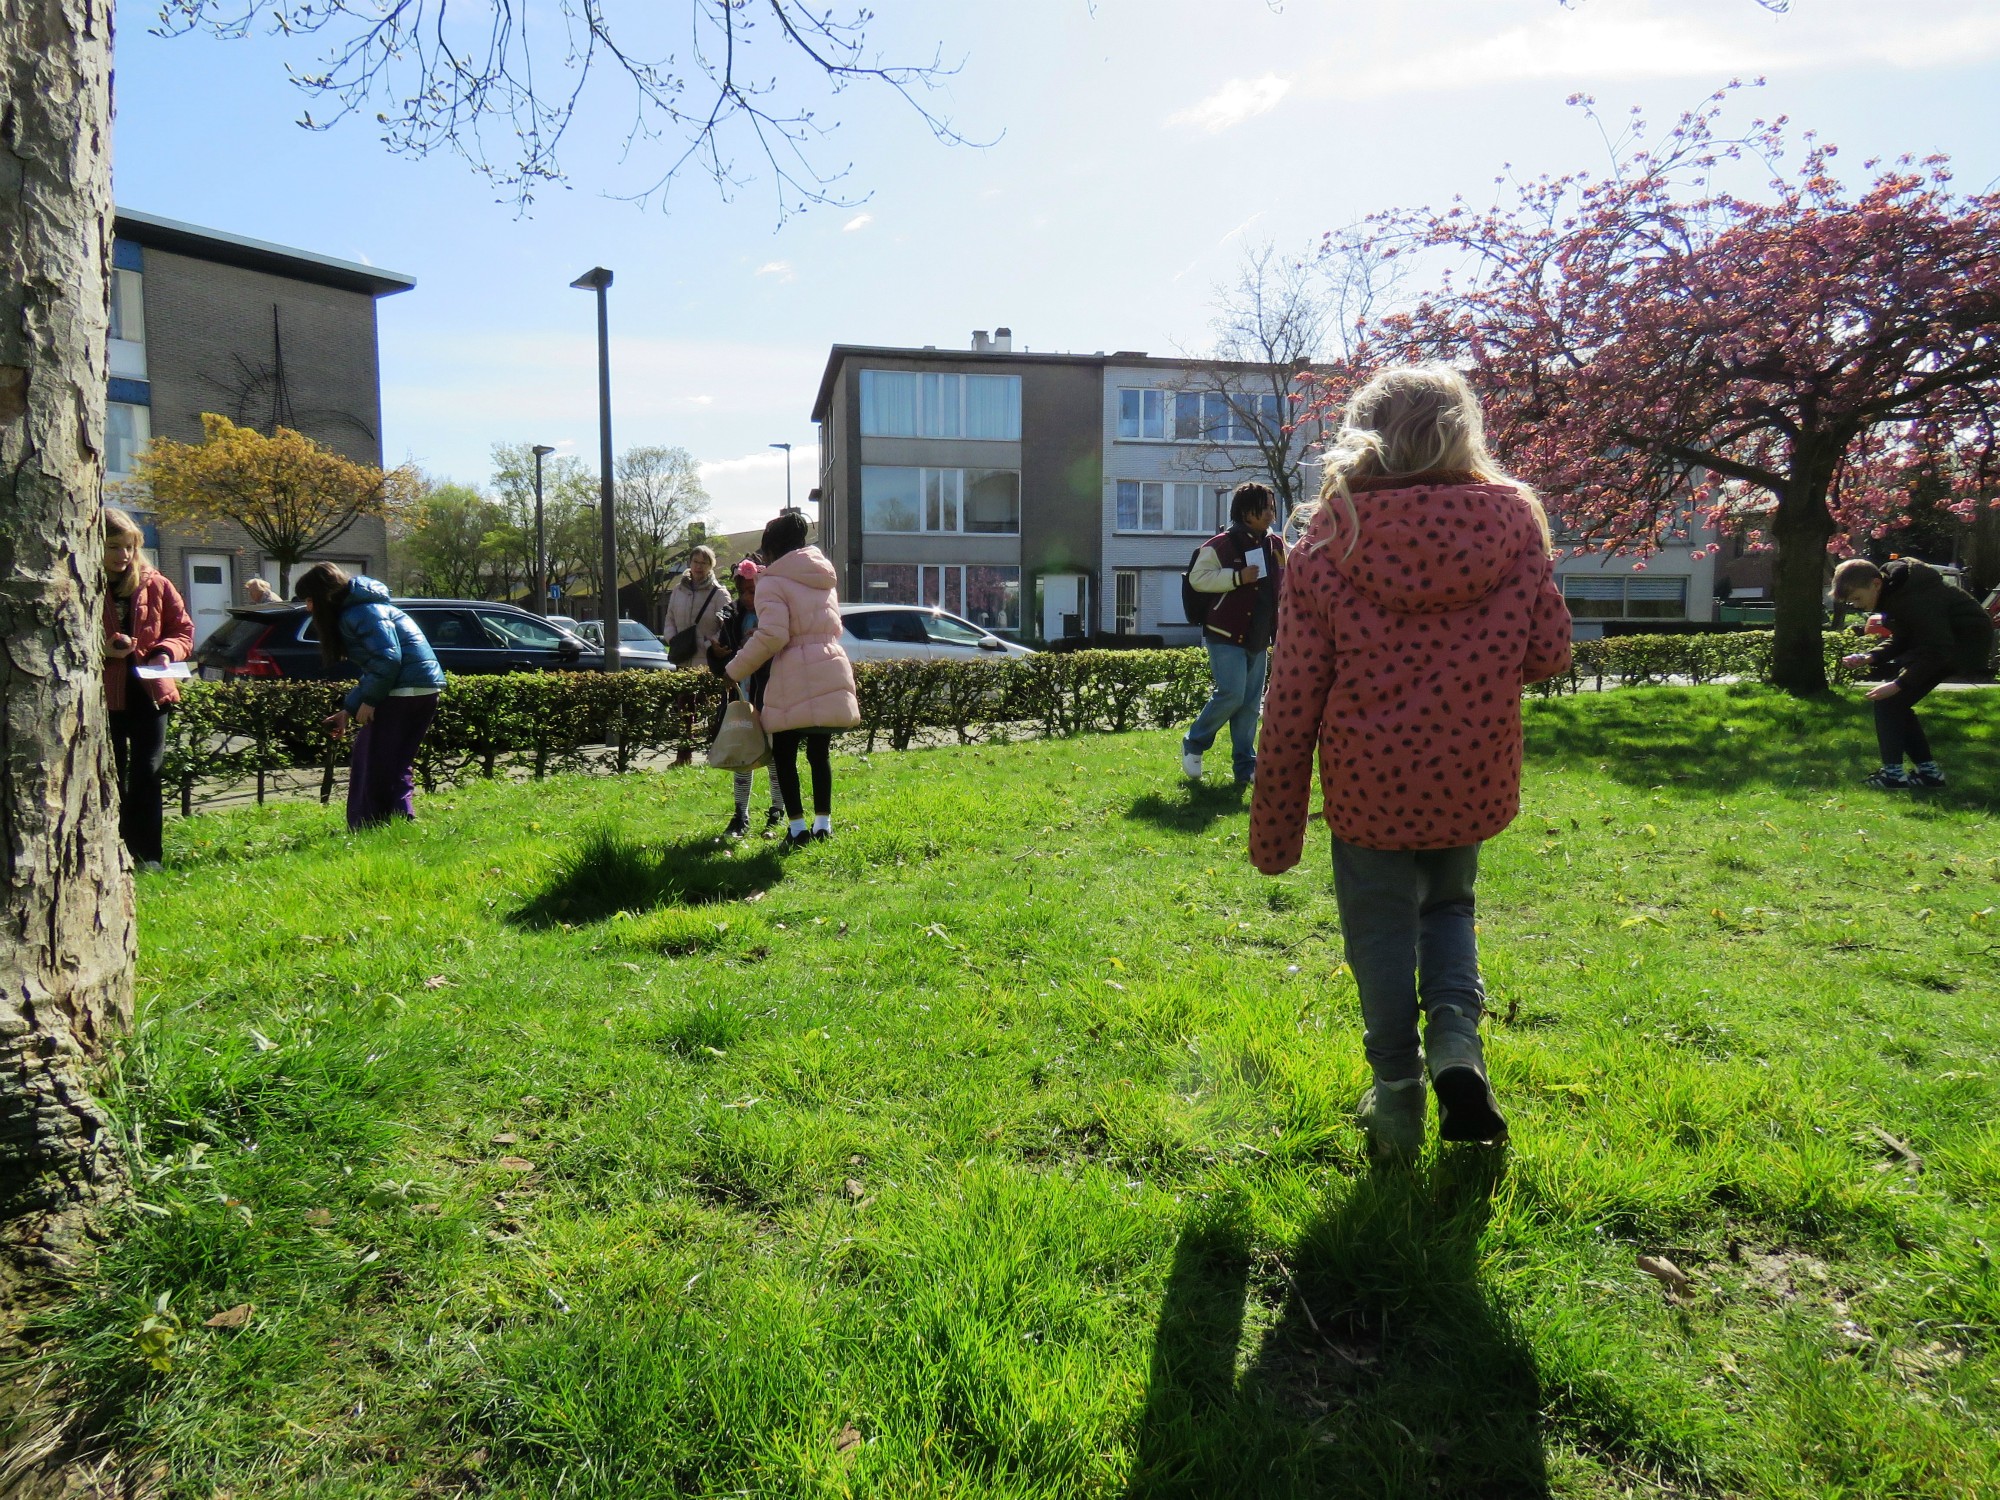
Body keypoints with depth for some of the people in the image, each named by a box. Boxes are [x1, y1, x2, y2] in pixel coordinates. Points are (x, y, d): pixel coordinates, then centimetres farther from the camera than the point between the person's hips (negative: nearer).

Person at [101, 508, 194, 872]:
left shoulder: (154, 584, 3)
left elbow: (183, 630, 8)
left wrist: (167, 652, -12)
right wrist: (101, 649, -18)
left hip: (149, 691, 1)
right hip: (102, 695, -1)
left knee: (147, 772, 0)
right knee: (112, 775, 8)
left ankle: (147, 853, 6)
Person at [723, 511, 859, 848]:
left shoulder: (773, 582, -4)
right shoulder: (824, 580, 18)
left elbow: (772, 635, -15)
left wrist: (735, 671, -6)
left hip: (794, 680, -6)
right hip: (832, 672, 6)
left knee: (784, 755, 5)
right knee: (819, 752, 14)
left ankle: (797, 827, 3)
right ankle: (823, 823, 16)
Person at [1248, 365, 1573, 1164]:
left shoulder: (1328, 542, -9)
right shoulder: (1513, 520, -4)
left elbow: (1294, 698, -8)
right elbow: (1548, 652, -1)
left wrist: (1273, 824, 0)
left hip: (1369, 783, -2)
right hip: (1473, 780, 2)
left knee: (1383, 932, 14)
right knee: (1448, 905, 26)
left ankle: (1397, 1093, 22)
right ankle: (1457, 1040, 7)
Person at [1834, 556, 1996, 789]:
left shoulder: (1915, 597, -29)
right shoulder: (1893, 591, 1)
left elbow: (1937, 649, -29)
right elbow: (1902, 640, 8)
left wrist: (1899, 683, -28)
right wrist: (1869, 658, -8)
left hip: (1965, 643, -10)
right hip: (1943, 640, 10)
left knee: (1890, 698, -14)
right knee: (1895, 700, 8)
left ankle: (1893, 772, -10)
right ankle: (1928, 770, 14)